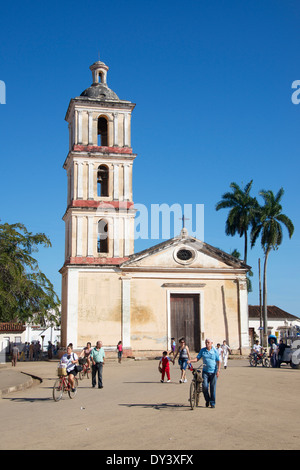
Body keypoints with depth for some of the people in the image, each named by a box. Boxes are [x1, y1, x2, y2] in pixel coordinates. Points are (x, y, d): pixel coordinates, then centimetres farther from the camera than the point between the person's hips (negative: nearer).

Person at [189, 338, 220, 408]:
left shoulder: (215, 351, -1)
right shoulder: (202, 350, 5)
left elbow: (218, 361, -1)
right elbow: (197, 358, 3)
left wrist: (218, 370, -12)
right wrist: (190, 360, -15)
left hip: (213, 372, -2)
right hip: (205, 371, 2)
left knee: (213, 388, -1)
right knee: (204, 386, -9)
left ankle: (212, 403, 11)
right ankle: (207, 400, 15)